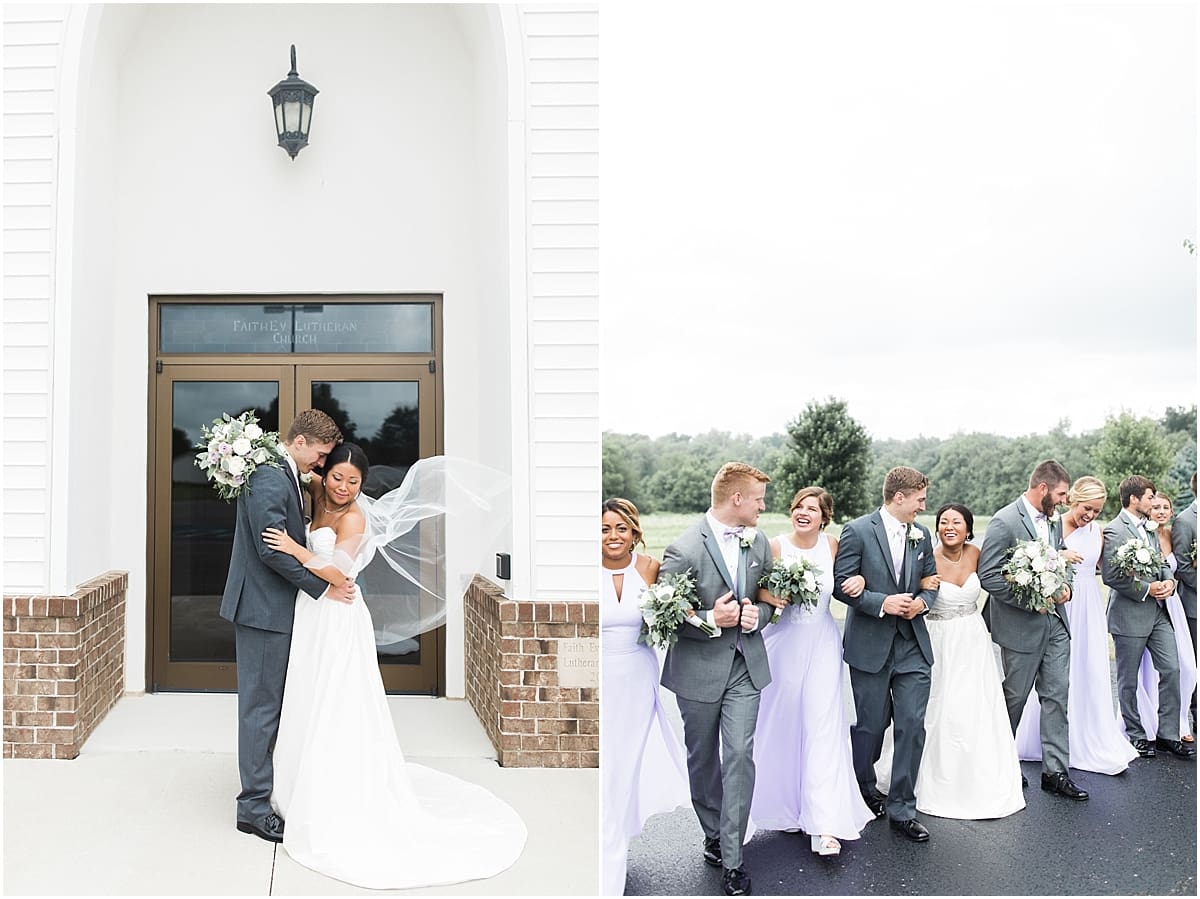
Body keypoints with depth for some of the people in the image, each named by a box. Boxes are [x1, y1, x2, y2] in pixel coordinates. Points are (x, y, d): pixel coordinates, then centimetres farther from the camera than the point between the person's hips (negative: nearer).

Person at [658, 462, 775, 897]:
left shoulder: (758, 542, 1)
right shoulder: (683, 549, -18)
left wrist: (758, 614, -9)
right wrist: (711, 620, -24)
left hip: (746, 665, 3)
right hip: (699, 669, -3)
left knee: (740, 755, -4)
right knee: (703, 758, 14)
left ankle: (731, 857, 7)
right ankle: (714, 836, 35)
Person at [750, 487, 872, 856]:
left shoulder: (832, 545, -3)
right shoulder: (775, 546, -8)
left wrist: (859, 580, -7)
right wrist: (770, 597, -22)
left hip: (822, 644, 1)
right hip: (782, 643, 0)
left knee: (823, 725, -6)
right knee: (782, 723, 11)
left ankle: (825, 825, -4)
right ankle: (783, 799, 33)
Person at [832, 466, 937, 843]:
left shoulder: (921, 534, 8)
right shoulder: (857, 531, -10)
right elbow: (841, 584, -12)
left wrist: (922, 601, -6)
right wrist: (882, 603, -21)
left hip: (912, 645, 4)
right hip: (870, 645, -4)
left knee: (912, 725, 0)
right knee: (871, 724, 9)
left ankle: (901, 808, 13)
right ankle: (863, 788, 36)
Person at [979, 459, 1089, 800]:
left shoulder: (1054, 520, 6)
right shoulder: (1004, 522, -18)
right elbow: (988, 576, -20)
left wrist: (1064, 586, -2)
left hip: (1055, 622, 7)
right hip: (1022, 627, -6)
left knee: (1057, 695, 7)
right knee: (1015, 698, 8)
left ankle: (1055, 771, 15)